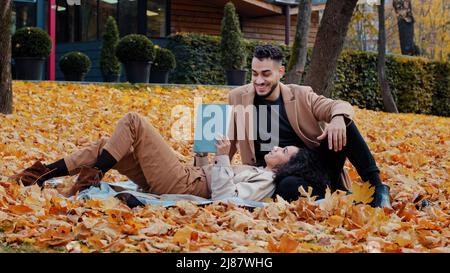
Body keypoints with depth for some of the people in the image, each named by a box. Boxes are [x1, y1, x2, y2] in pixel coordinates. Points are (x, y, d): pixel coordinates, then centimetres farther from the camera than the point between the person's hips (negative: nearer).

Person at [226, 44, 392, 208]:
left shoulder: (301, 95, 4)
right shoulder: (238, 98, 4)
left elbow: (340, 106, -8)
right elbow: (230, 141, 15)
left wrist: (338, 118, -31)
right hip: (278, 176, -2)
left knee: (343, 123, -20)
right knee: (288, 186, -40)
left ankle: (376, 187, -16)